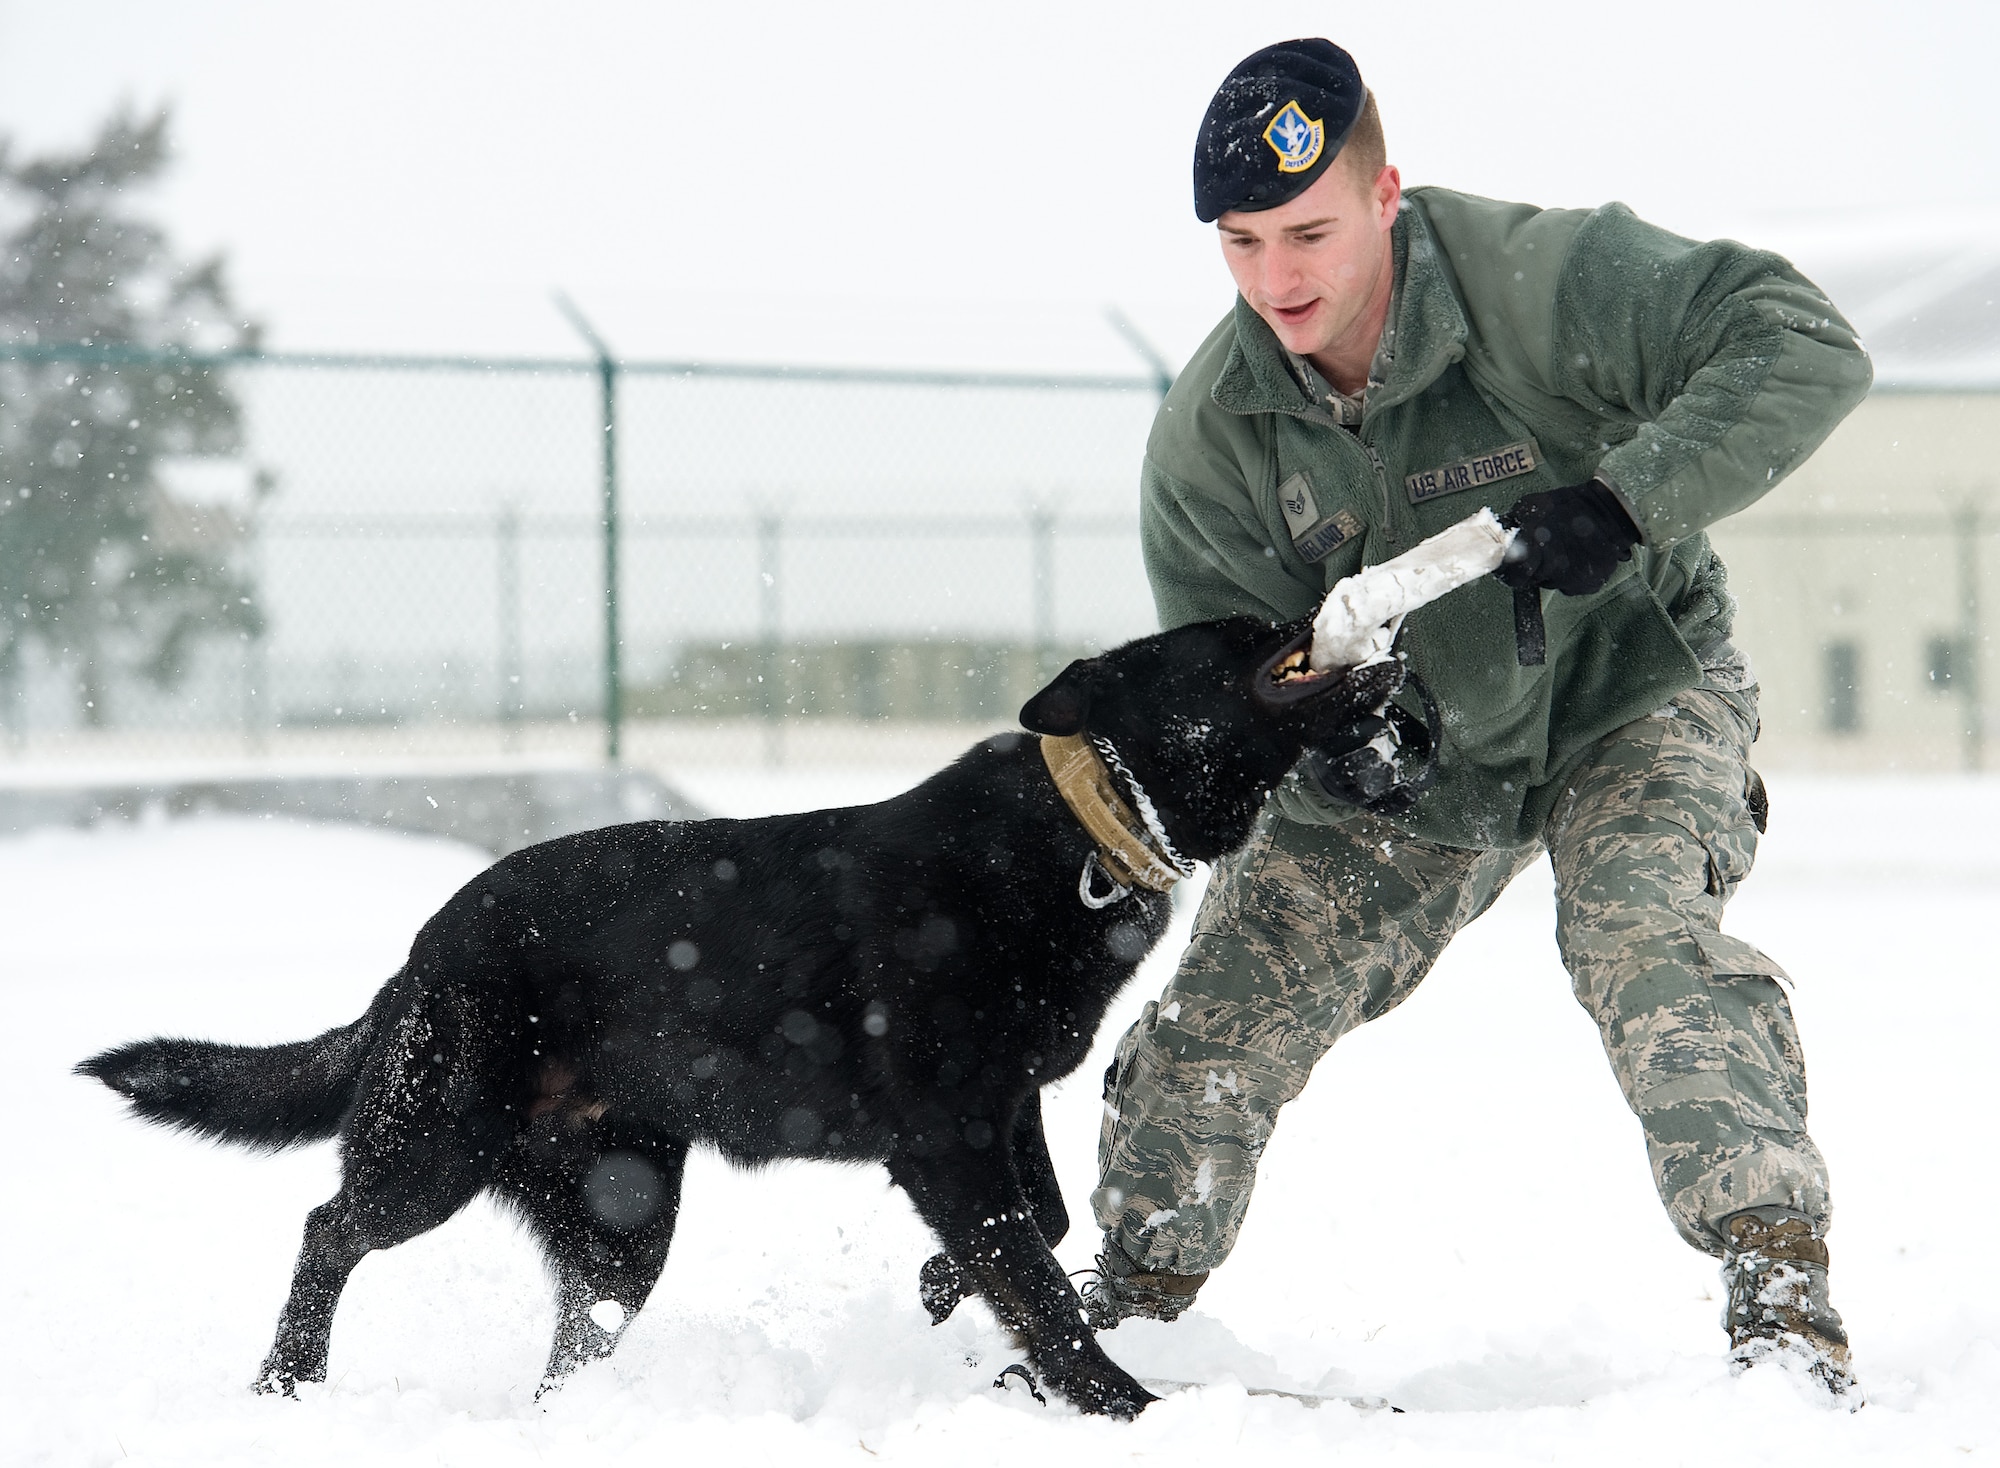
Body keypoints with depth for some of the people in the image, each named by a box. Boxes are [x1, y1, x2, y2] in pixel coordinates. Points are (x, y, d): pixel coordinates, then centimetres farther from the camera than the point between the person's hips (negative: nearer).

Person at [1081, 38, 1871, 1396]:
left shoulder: (1544, 279, -29)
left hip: (1629, 690, -4)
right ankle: (1132, 1307, 16)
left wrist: (1630, 501, -44)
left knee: (1643, 930, -31)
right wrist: (1328, 731, -29)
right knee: (1222, 1015, -4)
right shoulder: (1211, 431, -15)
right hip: (1407, 748, 4)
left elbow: (1804, 346, -33)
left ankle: (1783, 1289, -28)